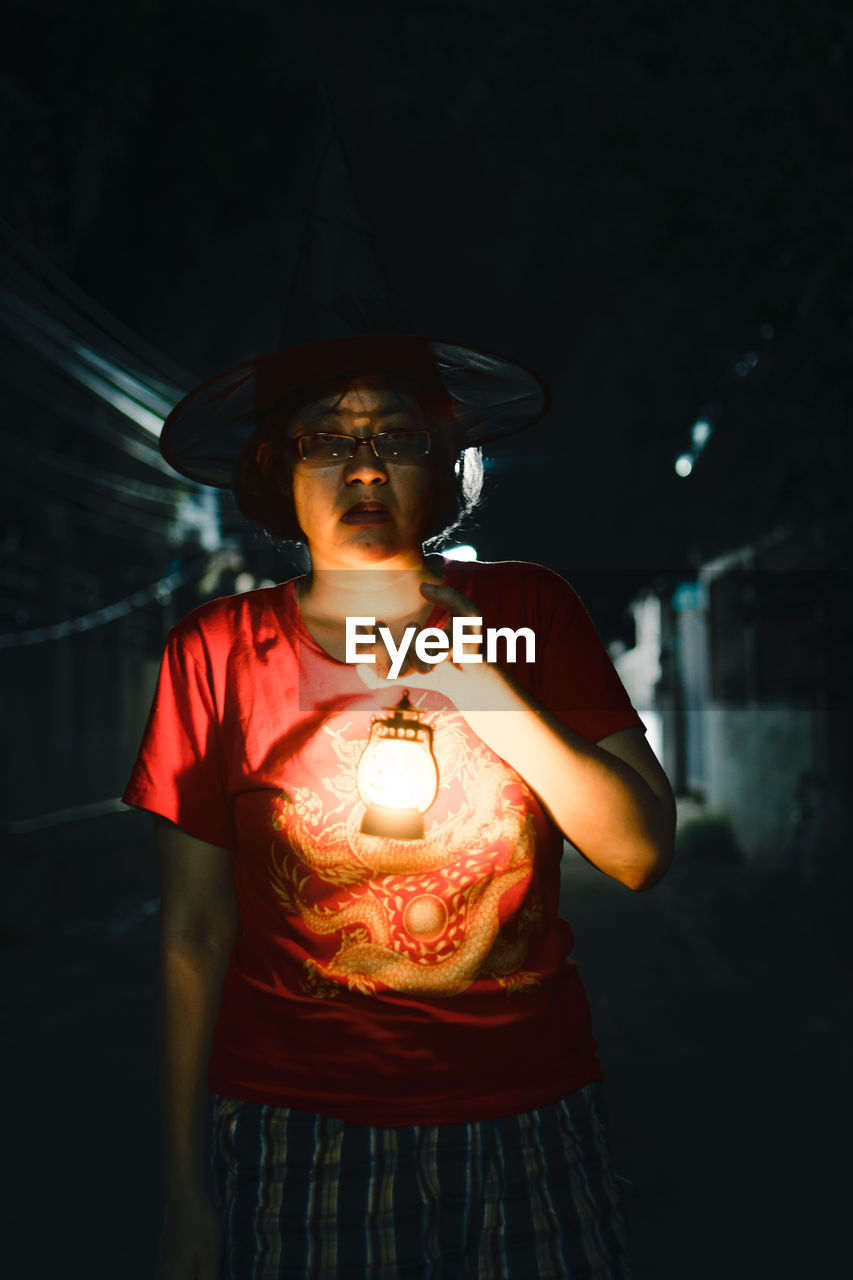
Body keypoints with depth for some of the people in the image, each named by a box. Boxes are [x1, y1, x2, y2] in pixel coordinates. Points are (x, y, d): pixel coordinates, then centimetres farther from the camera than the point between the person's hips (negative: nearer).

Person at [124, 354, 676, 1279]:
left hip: (527, 1113, 1)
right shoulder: (218, 650, -4)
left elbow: (641, 853, -7)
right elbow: (194, 935, 0)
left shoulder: (527, 610, -1)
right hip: (293, 1138, -1)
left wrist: (479, 684, -16)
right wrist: (185, 1188, 2)